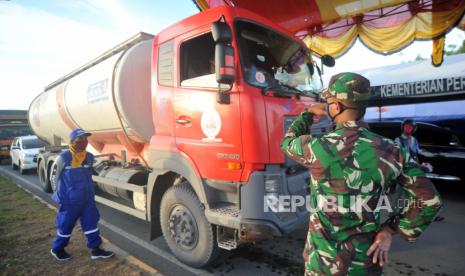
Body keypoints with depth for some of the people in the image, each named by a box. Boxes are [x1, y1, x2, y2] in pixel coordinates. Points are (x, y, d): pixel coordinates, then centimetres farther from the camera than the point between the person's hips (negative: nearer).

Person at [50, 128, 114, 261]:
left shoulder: (89, 157, -1)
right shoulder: (64, 158, -15)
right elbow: (59, 179, -5)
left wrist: (91, 194, 9)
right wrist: (61, 198, 0)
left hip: (87, 199, 5)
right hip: (70, 200, -4)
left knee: (91, 222, 9)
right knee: (66, 225, 12)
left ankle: (95, 249, 20)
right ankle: (57, 249, 35)